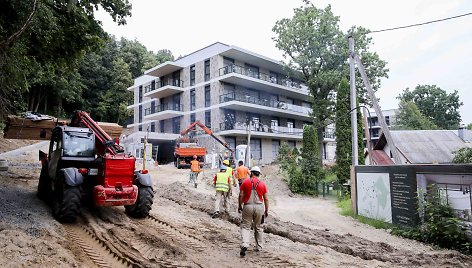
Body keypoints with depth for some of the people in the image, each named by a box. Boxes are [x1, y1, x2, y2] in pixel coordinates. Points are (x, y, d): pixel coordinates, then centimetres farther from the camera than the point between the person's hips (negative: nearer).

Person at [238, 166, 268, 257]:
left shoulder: (245, 182, 0)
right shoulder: (262, 184, 4)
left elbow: (241, 195, -2)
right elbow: (266, 199, 4)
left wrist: (239, 206, 9)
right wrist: (266, 210, 12)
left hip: (248, 206, -2)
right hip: (259, 206, 2)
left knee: (245, 226, 3)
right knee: (258, 227, 16)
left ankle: (244, 245, -16)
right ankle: (259, 247, 23)